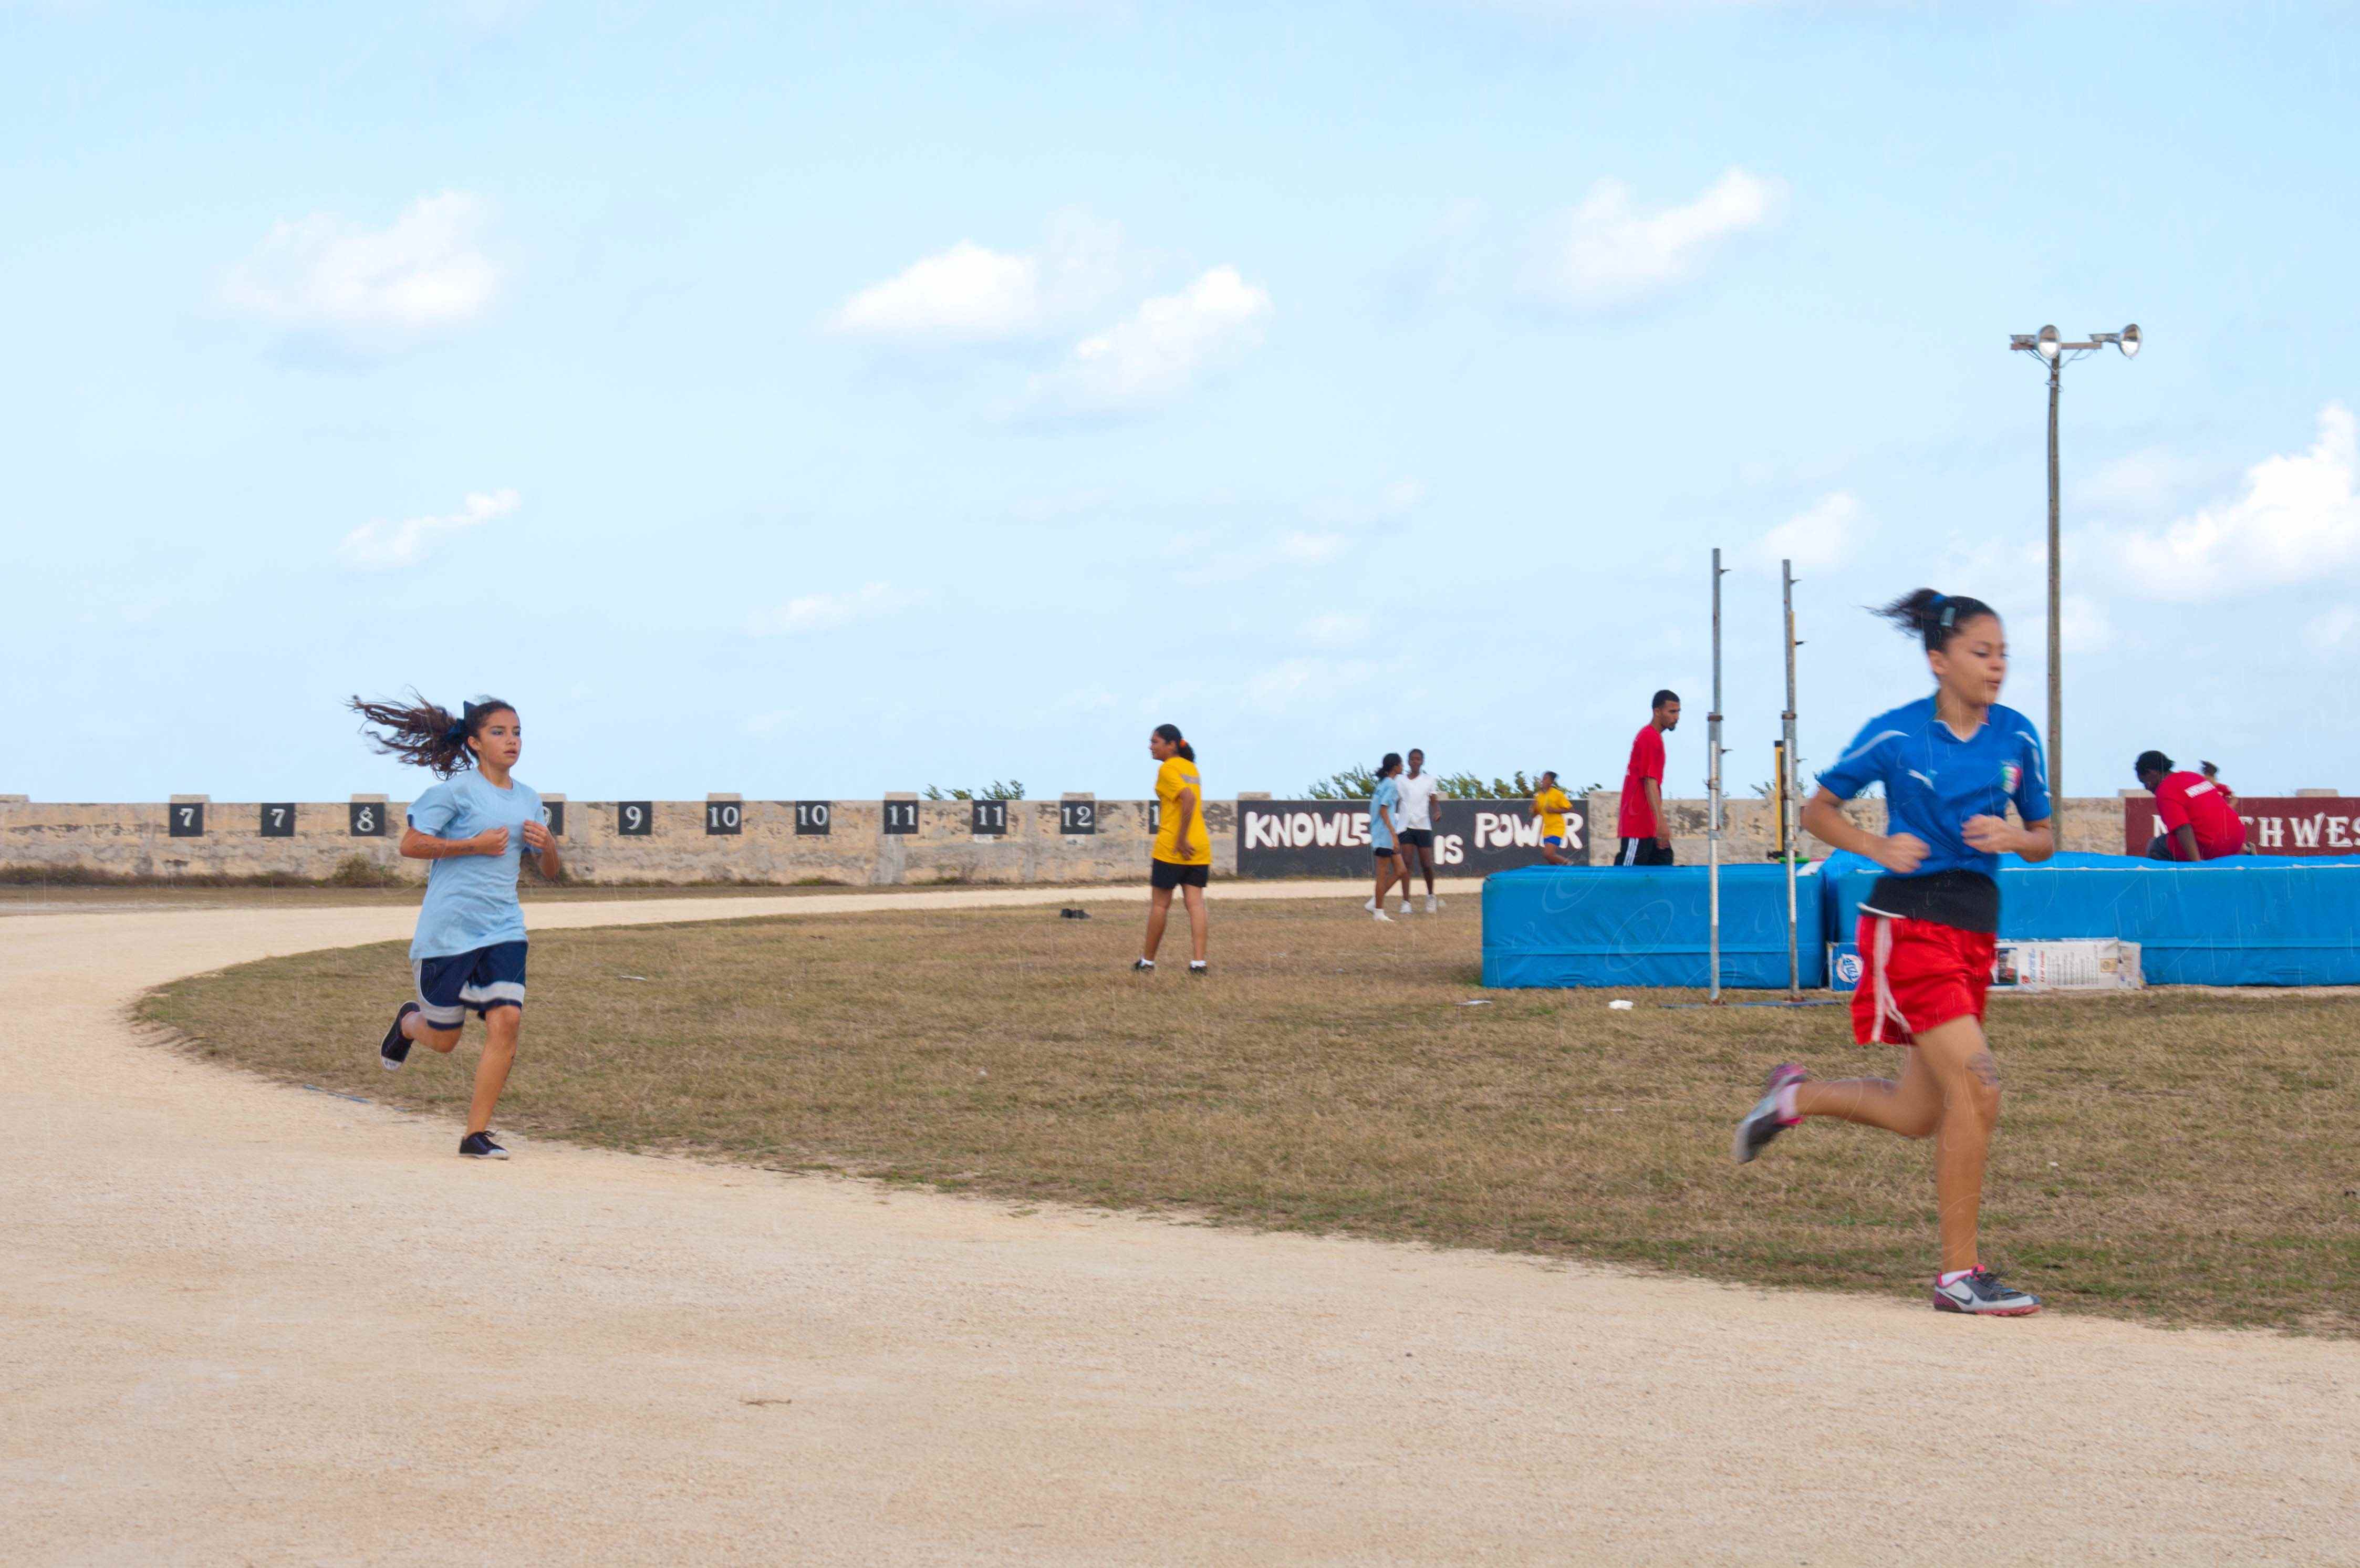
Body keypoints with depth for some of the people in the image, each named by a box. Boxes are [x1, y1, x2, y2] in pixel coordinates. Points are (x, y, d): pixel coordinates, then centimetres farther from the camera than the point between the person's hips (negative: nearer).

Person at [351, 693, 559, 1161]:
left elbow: (550, 871, 19)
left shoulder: (528, 800, 12)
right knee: (443, 1040, 5)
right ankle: (408, 1022, 43)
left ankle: (477, 1133, -5)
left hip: (504, 929, 5)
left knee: (506, 1022, -14)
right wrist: (474, 845, -16)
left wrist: (547, 845, -4)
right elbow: (410, 844, -11)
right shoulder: (456, 790, -6)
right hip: (449, 928, -4)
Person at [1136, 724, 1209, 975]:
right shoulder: (1190, 767, 16)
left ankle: (1147, 962, 14)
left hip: (1172, 848, -7)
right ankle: (1198, 961, -8)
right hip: (1200, 846, 7)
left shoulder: (1168, 769, -9)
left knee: (1160, 904, 4)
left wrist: (1181, 840, -20)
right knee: (1195, 903, 1)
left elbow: (1188, 799, -22)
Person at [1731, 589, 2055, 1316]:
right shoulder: (1895, 735, -6)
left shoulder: (2017, 736, 6)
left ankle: (1796, 1095, 38)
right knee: (1975, 1083, -17)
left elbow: (2044, 839, 14)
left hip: (1975, 924, 6)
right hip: (1909, 920, -6)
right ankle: (1959, 1274, -9)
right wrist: (1878, 847, -13)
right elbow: (1817, 812, 4)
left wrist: (2015, 838, -9)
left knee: (1919, 1114, 10)